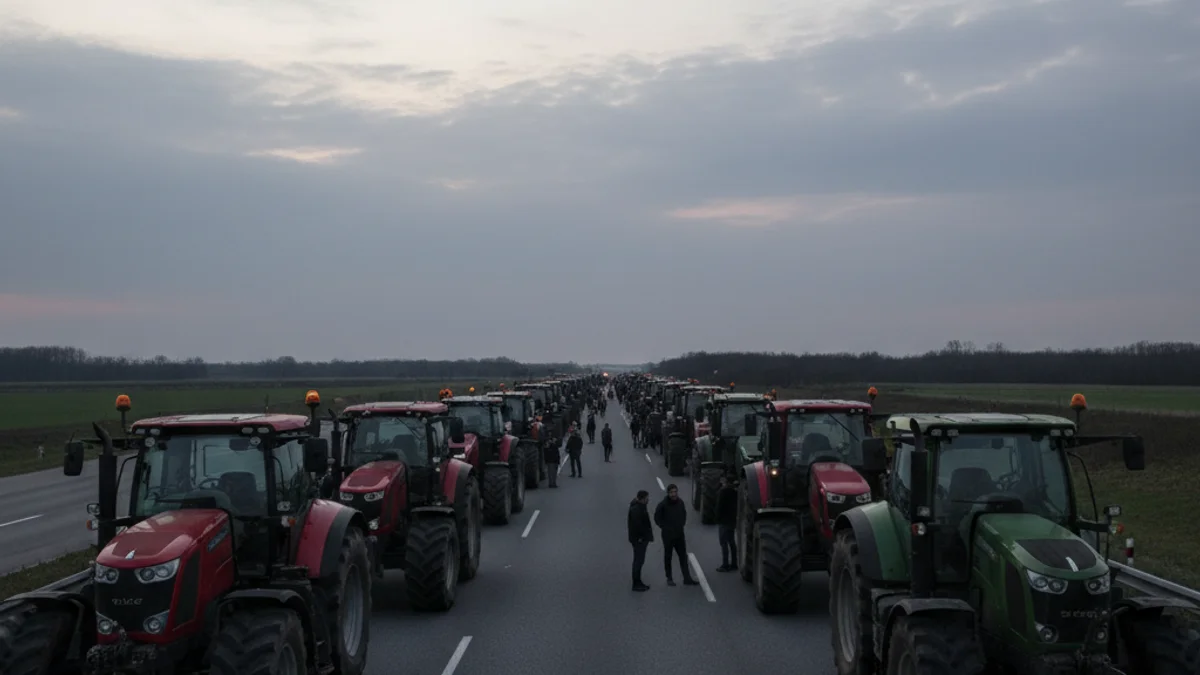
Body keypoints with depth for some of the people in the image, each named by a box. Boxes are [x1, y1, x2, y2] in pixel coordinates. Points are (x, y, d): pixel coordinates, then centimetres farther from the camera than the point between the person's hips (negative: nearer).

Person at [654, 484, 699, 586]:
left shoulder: (680, 502, 1)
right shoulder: (663, 505, -15)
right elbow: (657, 518, -7)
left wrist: (682, 524, 9)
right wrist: (665, 527, -8)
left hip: (679, 534, 4)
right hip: (668, 535, -4)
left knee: (683, 557, 4)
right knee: (668, 557, 7)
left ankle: (687, 579, 8)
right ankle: (669, 578, 16)